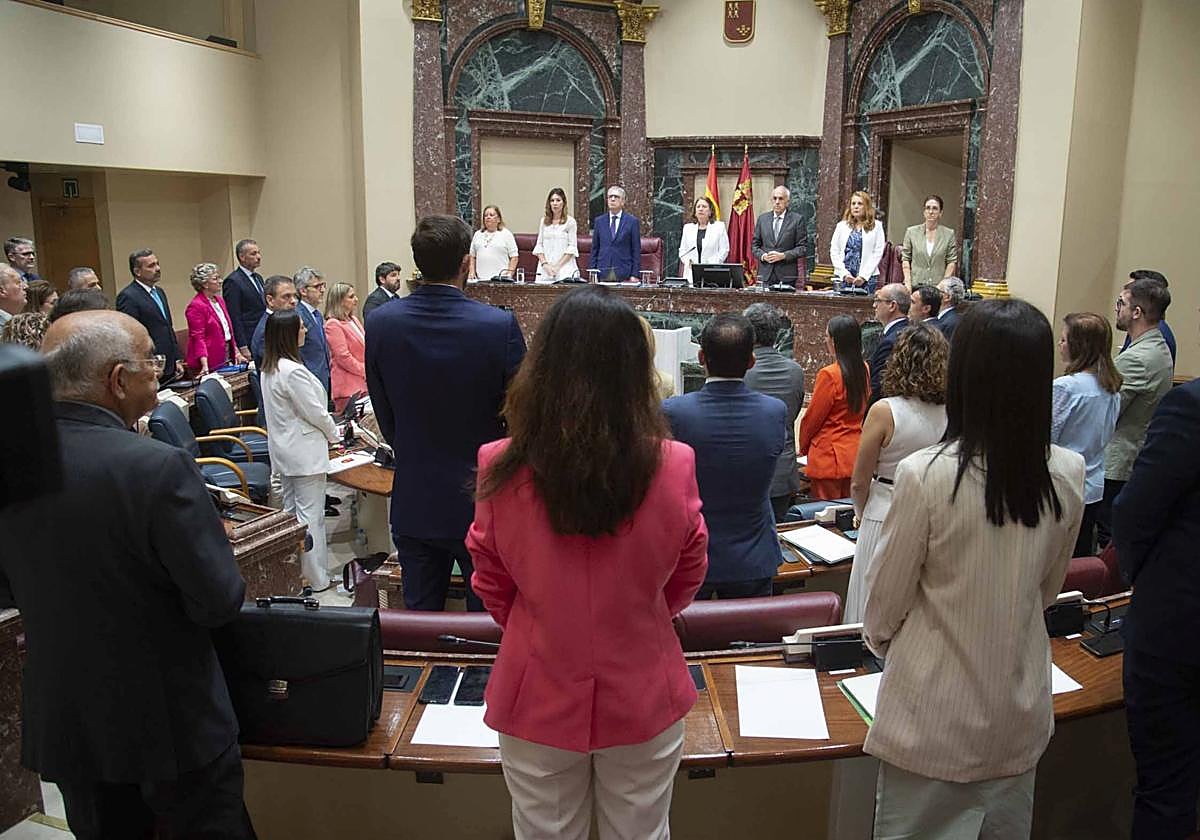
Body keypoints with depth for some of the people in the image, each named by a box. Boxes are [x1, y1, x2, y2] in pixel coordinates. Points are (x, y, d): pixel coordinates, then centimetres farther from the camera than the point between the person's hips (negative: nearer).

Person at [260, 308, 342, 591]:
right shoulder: (292, 371, -23)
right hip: (304, 453, -9)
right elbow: (315, 412, -18)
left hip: (284, 451, 9)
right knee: (311, 515, -1)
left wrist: (327, 432, 15)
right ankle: (317, 578, 8)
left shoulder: (269, 368, 6)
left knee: (291, 511, 16)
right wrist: (334, 434, 1)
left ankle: (295, 569, 26)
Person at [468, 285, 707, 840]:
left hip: (539, 696, 0)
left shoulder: (501, 468, -20)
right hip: (642, 699, 1)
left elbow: (491, 588, -3)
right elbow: (687, 579, -1)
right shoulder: (672, 466, -20)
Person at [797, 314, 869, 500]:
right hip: (855, 455, 7)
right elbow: (861, 409, 11)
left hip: (830, 457, -7)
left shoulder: (829, 374, -17)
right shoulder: (864, 370, 3)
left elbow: (813, 417, -9)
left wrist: (802, 447, 7)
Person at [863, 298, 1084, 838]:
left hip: (936, 722, -4)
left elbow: (886, 599, -10)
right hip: (1020, 716, 4)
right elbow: (1047, 592, 7)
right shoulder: (1068, 476, -9)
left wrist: (879, 639, 11)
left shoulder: (926, 476, -23)